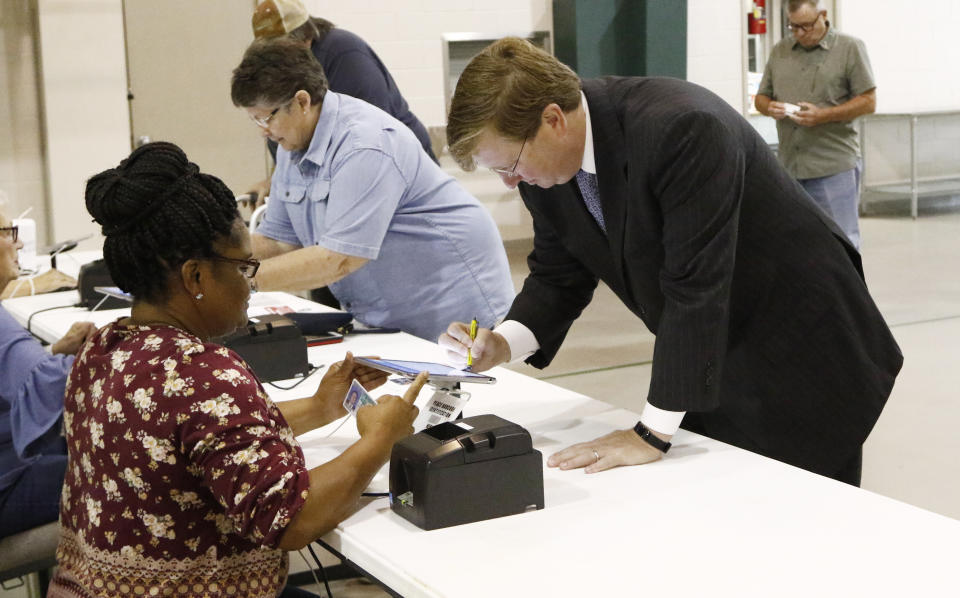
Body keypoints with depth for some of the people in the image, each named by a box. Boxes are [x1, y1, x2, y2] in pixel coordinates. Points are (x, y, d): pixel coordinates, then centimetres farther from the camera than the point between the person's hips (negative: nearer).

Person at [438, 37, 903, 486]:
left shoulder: (682, 130, -33)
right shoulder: (545, 167, -9)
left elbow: (695, 285, -34)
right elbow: (558, 275, 4)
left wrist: (652, 434, -30)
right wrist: (502, 344, -15)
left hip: (802, 360, -6)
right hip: (709, 368, 7)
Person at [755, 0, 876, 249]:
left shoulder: (850, 48, 1)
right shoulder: (780, 51, 15)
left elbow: (868, 102, -3)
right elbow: (761, 97, 20)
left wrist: (824, 115, -16)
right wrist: (770, 107, -5)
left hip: (834, 166, -5)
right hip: (789, 166, 5)